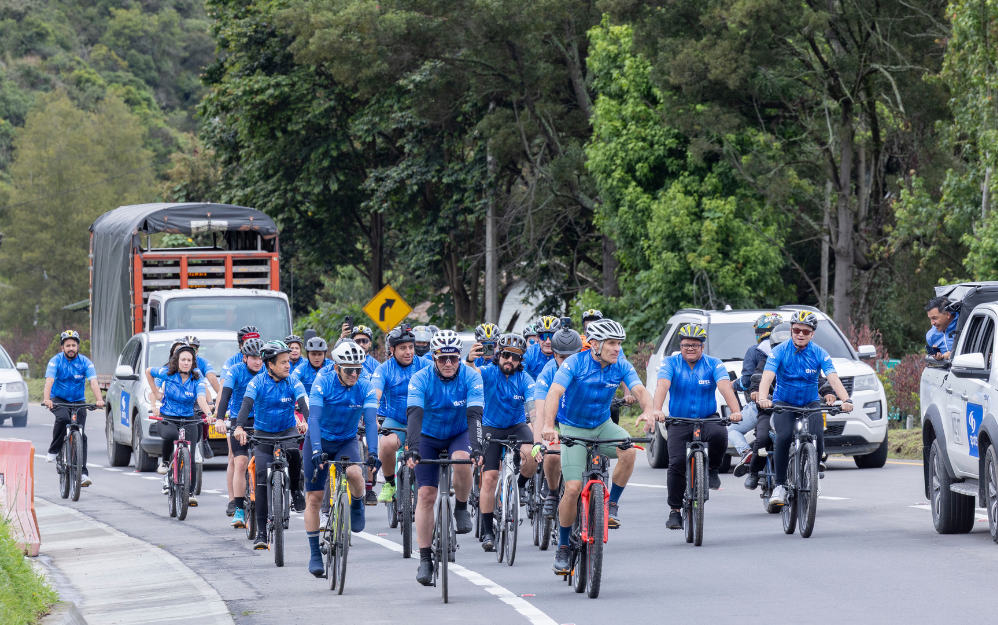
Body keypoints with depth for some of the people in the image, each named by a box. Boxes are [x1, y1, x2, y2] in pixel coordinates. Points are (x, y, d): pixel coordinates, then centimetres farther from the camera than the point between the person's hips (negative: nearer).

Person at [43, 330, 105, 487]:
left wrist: (99, 399, -37)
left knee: (81, 435, -10)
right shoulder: (56, 361, -11)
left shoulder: (85, 362, -7)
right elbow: (49, 381, -25)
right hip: (58, 399, -2)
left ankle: (82, 473, -10)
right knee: (63, 418, -34)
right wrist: (46, 399, -43)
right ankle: (53, 451, -17)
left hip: (78, 401, 2)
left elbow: (93, 382, -19)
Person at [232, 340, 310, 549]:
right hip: (263, 433, 0)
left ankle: (296, 491, -7)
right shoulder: (258, 382, -13)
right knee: (262, 479, -10)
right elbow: (247, 404, -27)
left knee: (294, 453, -35)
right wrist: (239, 427, -46)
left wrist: (307, 421, -48)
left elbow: (303, 403, -25)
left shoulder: (293, 383, -9)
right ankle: (261, 532, -6)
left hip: (287, 430, 0)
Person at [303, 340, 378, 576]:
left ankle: (357, 504, 2)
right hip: (320, 440, -1)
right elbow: (314, 417, -29)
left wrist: (373, 451, -39)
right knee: (313, 498, -3)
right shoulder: (323, 383, -21)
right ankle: (315, 554, 6)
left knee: (354, 473, -32)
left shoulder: (365, 388, -16)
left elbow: (370, 421, -25)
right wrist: (316, 450, -43)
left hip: (347, 441, 1)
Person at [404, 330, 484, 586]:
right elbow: (414, 414, -34)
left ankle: (461, 509, -5)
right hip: (429, 437, 0)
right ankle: (425, 559, -5)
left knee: (462, 463, -34)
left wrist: (476, 447, -46)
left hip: (460, 434, 0)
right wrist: (412, 449, -49)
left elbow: (474, 414, -31)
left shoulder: (471, 377, -21)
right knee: (426, 495, -10)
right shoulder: (421, 380, -22)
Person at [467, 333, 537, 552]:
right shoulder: (489, 372, -15)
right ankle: (487, 532, -4)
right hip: (491, 428, -1)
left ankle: (521, 485, 4)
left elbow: (534, 410, -26)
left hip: (517, 426, 1)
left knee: (532, 456, -30)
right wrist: (470, 361, -63)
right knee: (489, 477, -12)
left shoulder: (525, 380, -15)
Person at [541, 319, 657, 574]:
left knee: (629, 451, -29)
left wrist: (648, 411, -45)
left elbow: (640, 390, -21)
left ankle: (612, 504, -6)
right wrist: (548, 426, -48)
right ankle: (563, 547, 4)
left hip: (603, 426, 3)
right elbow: (554, 393, -31)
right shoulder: (575, 363, -20)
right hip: (573, 429, -3)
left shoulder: (621, 366, -9)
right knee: (573, 489, -14)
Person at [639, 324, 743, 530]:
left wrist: (735, 411, -38)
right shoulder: (670, 363, -5)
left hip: (707, 418, 0)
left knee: (719, 435, -33)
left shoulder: (713, 364, -4)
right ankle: (675, 511, -3)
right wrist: (656, 410, -41)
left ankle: (712, 470, -5)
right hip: (679, 421, 0)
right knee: (677, 463, -15)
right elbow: (662, 386, -22)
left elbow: (725, 387, -20)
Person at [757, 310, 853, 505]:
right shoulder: (780, 351, -13)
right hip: (783, 403, -1)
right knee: (784, 436, -28)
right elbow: (767, 377, -25)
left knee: (817, 436, -25)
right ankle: (780, 485, -15)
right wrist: (763, 398, -46)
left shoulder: (819, 354, -9)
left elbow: (833, 379, -20)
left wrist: (846, 400, -39)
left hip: (810, 402, 1)